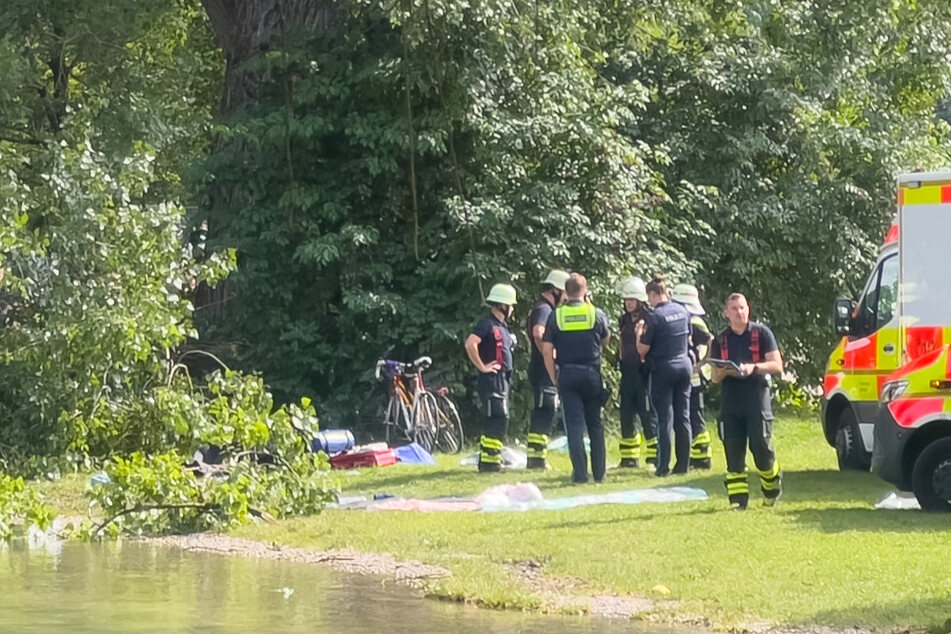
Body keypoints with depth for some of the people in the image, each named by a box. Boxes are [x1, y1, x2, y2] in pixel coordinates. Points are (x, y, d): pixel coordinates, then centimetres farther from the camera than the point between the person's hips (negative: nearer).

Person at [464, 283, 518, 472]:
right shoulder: (487, 324, -12)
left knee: (499, 419, 11)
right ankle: (489, 460, -13)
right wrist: (482, 366, -19)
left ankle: (487, 459, 15)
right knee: (497, 418, -13)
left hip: (503, 379, 10)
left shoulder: (501, 326, 18)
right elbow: (470, 344, -25)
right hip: (492, 379, -10)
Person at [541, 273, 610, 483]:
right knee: (594, 424, 10)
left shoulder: (556, 316, -1)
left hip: (567, 374, -1)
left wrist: (553, 377, 7)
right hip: (592, 373, 1)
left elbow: (547, 350, -3)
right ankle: (599, 472, 11)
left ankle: (580, 472, -8)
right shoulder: (596, 314, -1)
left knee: (574, 424, -1)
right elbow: (606, 339, 17)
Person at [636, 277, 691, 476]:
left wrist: (639, 333, 5)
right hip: (684, 364, 6)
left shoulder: (655, 317, -15)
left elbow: (642, 350, -12)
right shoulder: (682, 311, 4)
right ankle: (683, 464, 11)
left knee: (665, 417, -2)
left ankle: (663, 466, -2)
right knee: (683, 417, 9)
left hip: (663, 368, -6)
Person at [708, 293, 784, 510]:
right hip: (730, 400, 3)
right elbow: (715, 378, 15)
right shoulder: (720, 341, 13)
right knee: (733, 451, -2)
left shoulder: (762, 333, 4)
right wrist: (722, 372, -9)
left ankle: (772, 487, 17)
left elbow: (777, 365, -1)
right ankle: (738, 499, 0)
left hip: (757, 396, -3)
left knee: (761, 446, -7)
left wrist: (753, 367, -17)